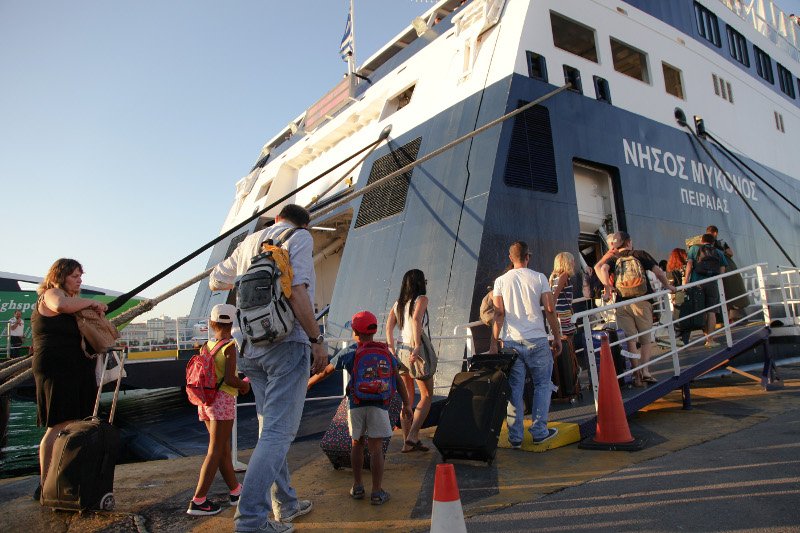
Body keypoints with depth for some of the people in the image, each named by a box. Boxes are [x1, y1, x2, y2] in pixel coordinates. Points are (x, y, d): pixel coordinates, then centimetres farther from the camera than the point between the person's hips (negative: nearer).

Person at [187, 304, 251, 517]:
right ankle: (198, 501, 0)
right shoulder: (230, 346, -11)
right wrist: (245, 385, 0)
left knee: (224, 449, 16)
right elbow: (230, 379, -20)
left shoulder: (206, 346, 9)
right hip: (223, 400, -7)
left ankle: (236, 491, 28)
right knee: (215, 451, -1)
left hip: (205, 400, 7)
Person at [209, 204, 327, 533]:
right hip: (287, 343, -7)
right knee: (279, 431, -3)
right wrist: (317, 340, -14)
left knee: (271, 427, 15)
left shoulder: (249, 241, 17)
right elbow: (296, 291, -16)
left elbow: (215, 282, 28)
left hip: (250, 346, 7)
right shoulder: (300, 237, -2)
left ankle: (285, 504, 27)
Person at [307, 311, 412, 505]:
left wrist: (306, 385, 23)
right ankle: (377, 492, 6)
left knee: (357, 444, 17)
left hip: (356, 405, 0)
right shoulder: (385, 352, 3)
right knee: (376, 448, 4)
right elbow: (398, 379, 1)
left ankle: (357, 487, 24)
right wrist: (406, 404, 5)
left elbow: (325, 372, 8)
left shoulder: (348, 353, 1)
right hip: (378, 405, 0)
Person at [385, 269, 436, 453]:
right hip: (413, 350, -6)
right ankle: (412, 437, -1)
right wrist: (417, 347, -24)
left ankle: (408, 441, 16)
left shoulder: (398, 303, 15)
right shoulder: (421, 299, -2)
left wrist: (392, 351, 0)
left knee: (407, 399, 14)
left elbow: (389, 326, 4)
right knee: (426, 396, 8)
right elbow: (416, 319, -20)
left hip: (400, 351, 6)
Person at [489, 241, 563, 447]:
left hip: (511, 341, 2)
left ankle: (515, 437, 10)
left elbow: (499, 314, -2)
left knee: (514, 388, 6)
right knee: (543, 384, 14)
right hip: (536, 340, -1)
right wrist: (557, 338, 5)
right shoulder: (539, 278, 0)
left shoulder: (501, 281, 4)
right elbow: (550, 310, -3)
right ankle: (539, 431, 15)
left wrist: (493, 342, 1)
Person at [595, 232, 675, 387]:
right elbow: (658, 271, 2)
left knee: (630, 340, 4)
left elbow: (602, 268, -12)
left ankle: (637, 375, 3)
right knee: (646, 339, 9)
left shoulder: (613, 258, 9)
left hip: (622, 303, 1)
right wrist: (667, 286, 13)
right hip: (642, 302, -1)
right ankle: (645, 370, -4)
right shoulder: (640, 254, 7)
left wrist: (607, 286, -11)